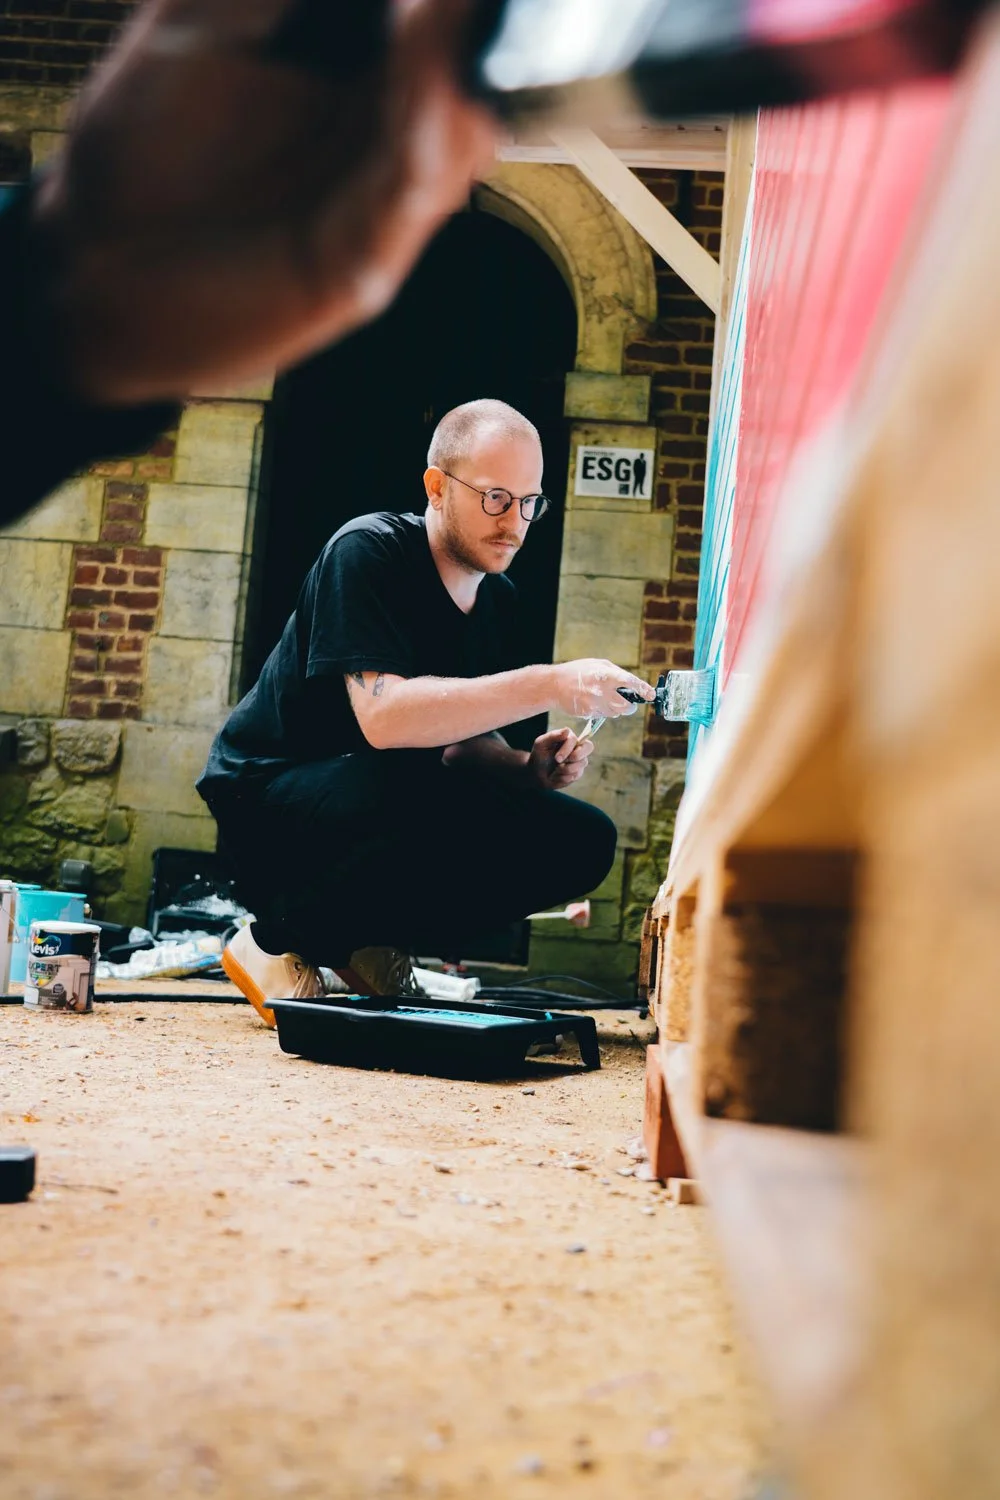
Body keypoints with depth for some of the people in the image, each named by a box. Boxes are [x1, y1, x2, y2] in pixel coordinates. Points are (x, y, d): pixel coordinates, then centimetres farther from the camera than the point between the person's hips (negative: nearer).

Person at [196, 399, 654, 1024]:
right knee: (410, 790, -38)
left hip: (392, 819, 7)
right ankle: (279, 941, -12)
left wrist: (528, 770, -14)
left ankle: (372, 942, 1)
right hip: (271, 802, -7)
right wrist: (550, 685, -35)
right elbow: (382, 716, -31)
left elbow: (465, 742, 10)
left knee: (583, 841, -10)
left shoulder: (499, 600, 6)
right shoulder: (369, 551, -17)